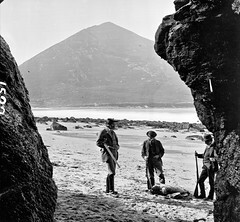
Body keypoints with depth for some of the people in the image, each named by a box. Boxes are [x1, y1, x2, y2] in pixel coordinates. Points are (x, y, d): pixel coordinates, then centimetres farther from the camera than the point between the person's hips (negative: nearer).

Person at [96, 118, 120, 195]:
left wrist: (116, 147, -4)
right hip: (107, 153, -8)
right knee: (112, 172, -15)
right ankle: (111, 190, -12)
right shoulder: (103, 132, -6)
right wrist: (106, 146, -22)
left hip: (114, 154, 8)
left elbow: (117, 144, 19)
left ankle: (107, 189, 19)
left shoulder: (113, 133, 17)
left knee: (111, 173, 11)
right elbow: (98, 143, -10)